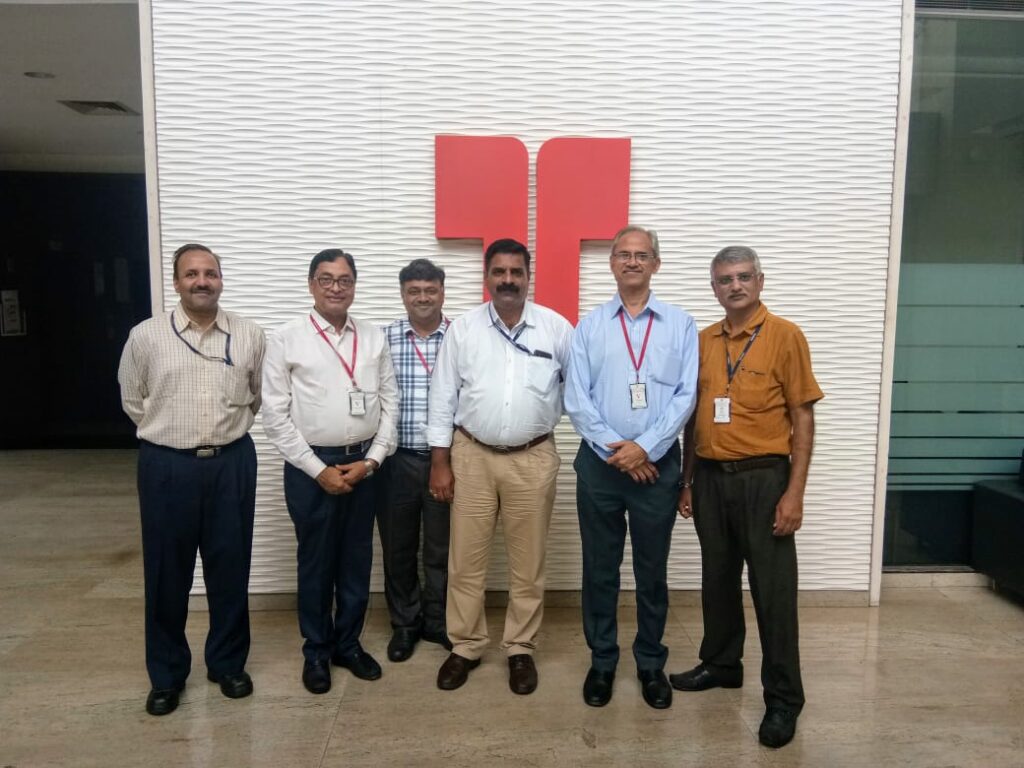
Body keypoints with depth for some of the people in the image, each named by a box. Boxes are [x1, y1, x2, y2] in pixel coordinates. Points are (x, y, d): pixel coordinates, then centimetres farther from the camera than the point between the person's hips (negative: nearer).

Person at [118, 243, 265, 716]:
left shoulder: (249, 336, 0)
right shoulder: (146, 336, -2)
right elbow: (132, 400, 9)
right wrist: (172, 431, 10)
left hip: (232, 463, 1)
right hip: (166, 466, -1)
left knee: (230, 568, 10)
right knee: (166, 573, 9)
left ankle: (228, 663, 28)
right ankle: (166, 674, 27)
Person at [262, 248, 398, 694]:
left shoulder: (374, 338, 5)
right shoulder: (287, 339, -5)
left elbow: (390, 403, 5)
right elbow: (274, 414, -8)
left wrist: (371, 460, -6)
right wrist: (319, 470, -11)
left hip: (364, 464, 3)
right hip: (311, 465, -3)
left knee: (357, 560, 13)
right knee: (315, 562, 10)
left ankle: (348, 643, 32)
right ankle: (316, 651, 29)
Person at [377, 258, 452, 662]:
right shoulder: (383, 338, 1)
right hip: (396, 458, 1)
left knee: (442, 547, 11)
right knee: (398, 546, 13)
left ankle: (438, 622, 31)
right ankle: (404, 623, 31)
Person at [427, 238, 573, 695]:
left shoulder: (556, 328, -2)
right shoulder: (462, 329, -1)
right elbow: (443, 399, 1)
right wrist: (440, 462, -1)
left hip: (533, 458, 0)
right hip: (471, 455, 1)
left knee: (528, 562, 10)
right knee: (465, 559, 9)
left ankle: (520, 649, 27)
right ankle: (465, 646, 27)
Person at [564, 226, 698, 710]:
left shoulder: (680, 325, 3)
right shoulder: (589, 326, 4)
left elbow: (686, 395, -4)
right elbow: (576, 399, -2)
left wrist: (645, 448, -13)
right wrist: (612, 449, -12)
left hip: (656, 463, 0)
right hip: (600, 463, 1)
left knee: (652, 570, 12)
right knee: (599, 569, 10)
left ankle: (651, 663, 29)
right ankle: (601, 661, 27)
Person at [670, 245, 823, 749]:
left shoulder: (785, 336, -5)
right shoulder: (703, 341, 9)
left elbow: (802, 418, -7)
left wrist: (795, 492, -13)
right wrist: (687, 480, 11)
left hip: (763, 479, -5)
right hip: (711, 478, 5)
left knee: (773, 589, 2)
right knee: (717, 579, 16)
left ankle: (784, 697, 16)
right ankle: (720, 664, 34)